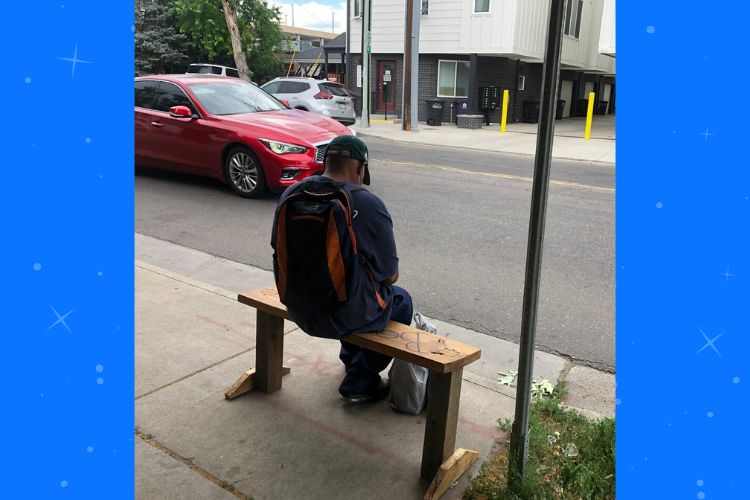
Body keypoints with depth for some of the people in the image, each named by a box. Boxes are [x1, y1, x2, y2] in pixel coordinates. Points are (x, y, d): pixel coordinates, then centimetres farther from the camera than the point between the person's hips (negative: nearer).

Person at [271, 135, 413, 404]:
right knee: (401, 300, 23)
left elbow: (279, 249, 9)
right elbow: (390, 275, -12)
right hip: (342, 316, -6)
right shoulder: (368, 205, -20)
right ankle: (360, 382, 24)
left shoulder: (291, 194, -5)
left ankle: (350, 359, 50)